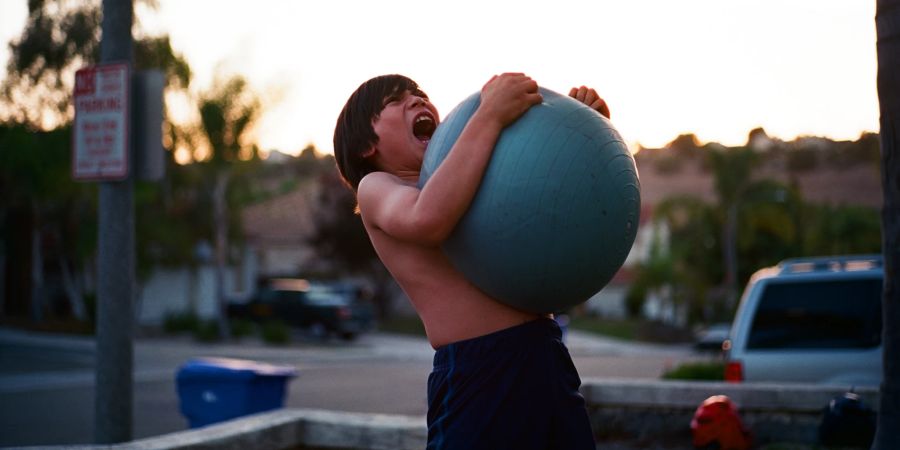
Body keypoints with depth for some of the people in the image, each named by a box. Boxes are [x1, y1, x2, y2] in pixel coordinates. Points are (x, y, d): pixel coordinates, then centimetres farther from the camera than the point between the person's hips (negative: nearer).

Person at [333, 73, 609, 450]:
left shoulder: (472, 178, 19)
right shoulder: (375, 188, 2)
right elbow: (427, 220, -22)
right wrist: (489, 116, -19)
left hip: (549, 361, 6)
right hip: (476, 374, -6)